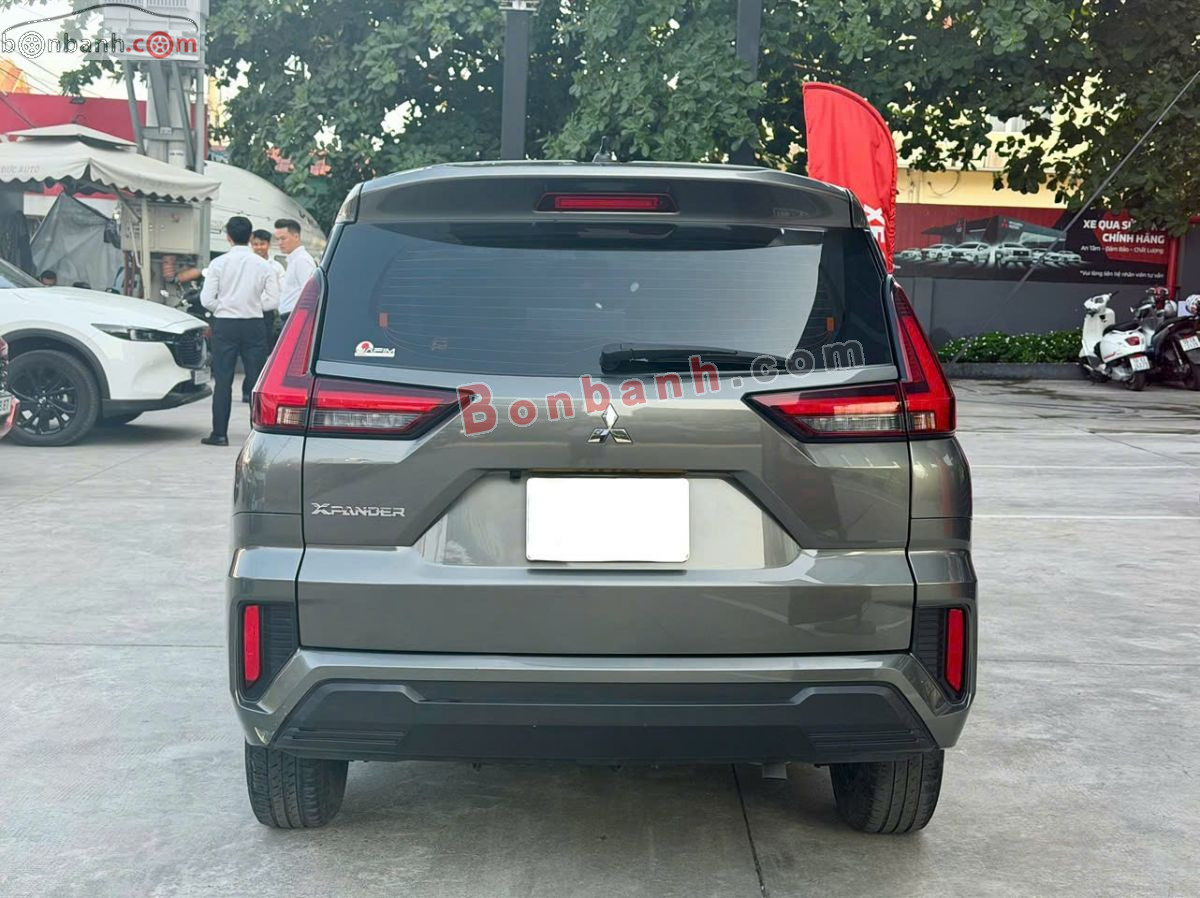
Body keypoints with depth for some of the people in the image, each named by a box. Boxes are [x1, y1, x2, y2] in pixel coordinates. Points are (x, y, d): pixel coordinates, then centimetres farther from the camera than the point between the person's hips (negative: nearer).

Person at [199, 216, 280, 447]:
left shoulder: (219, 263, -4)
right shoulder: (262, 265, 0)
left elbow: (207, 299, -6)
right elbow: (273, 300, -2)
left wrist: (223, 307, 12)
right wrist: (253, 304, 11)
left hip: (225, 324, -1)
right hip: (254, 324, 1)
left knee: (223, 380, 2)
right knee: (256, 379, 6)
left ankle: (219, 433, 2)